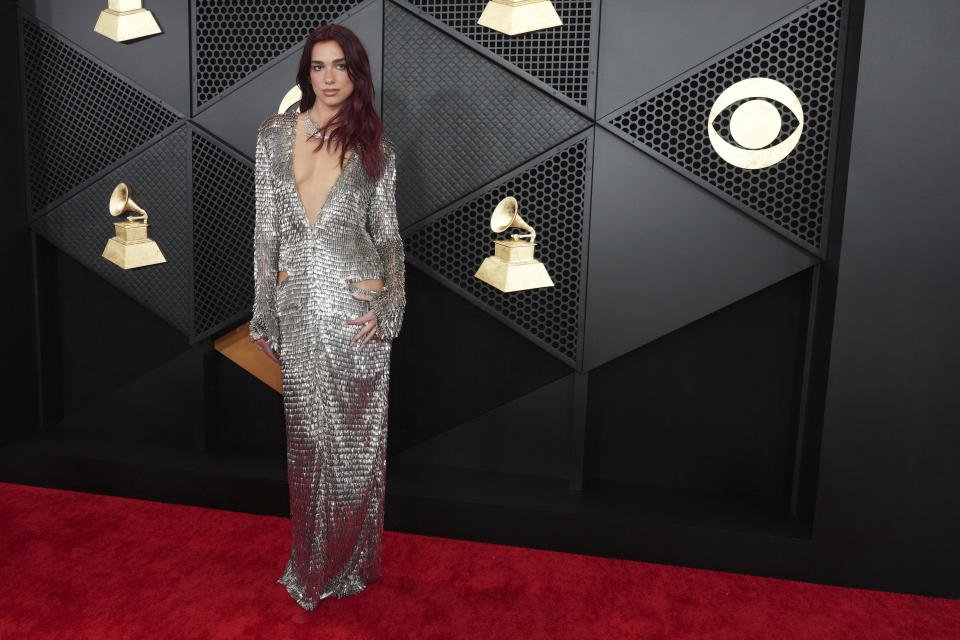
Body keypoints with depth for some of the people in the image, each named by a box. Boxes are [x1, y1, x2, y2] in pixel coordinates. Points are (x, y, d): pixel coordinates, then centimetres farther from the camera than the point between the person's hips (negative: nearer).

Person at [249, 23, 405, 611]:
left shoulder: (375, 145, 3)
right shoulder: (274, 136, 6)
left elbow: (388, 233, 4)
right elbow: (266, 228, 6)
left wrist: (387, 307, -9)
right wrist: (265, 314, 4)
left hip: (355, 306, -1)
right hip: (297, 305, 2)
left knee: (356, 438, 6)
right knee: (308, 437, 10)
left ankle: (351, 561, 26)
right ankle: (312, 564, 28)